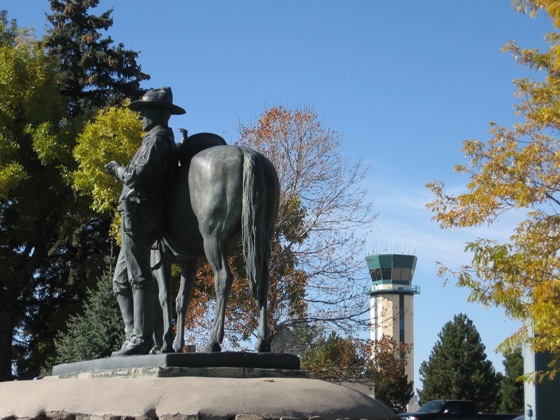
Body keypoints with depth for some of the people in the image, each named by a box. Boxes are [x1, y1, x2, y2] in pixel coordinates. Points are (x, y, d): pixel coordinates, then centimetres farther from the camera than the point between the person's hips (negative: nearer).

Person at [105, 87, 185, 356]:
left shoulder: (156, 139, -8)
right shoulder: (167, 142, 23)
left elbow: (137, 175, -19)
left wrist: (118, 169, -2)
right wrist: (122, 171, 20)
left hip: (138, 211, -11)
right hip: (150, 216, 11)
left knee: (139, 277, -12)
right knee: (121, 281, 12)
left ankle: (141, 339, -14)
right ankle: (133, 336, 8)